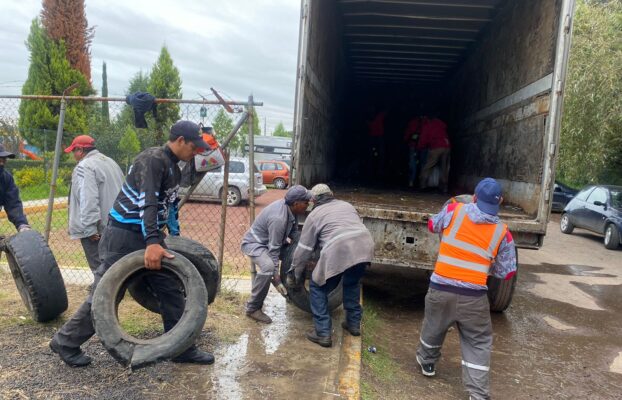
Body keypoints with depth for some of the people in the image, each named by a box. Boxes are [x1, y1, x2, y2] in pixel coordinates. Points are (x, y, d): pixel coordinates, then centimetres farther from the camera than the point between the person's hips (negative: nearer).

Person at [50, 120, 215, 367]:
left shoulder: (173, 168, 13)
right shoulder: (153, 159, -17)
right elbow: (147, 201, -30)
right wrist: (152, 242, -39)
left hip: (148, 238, 9)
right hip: (124, 236, -9)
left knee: (171, 291, 6)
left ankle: (182, 349, 14)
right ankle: (66, 343, 21)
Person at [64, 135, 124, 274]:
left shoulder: (84, 166, -12)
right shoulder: (110, 162, 14)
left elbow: (88, 199, -21)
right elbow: (121, 191, 19)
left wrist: (90, 228, -21)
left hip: (96, 230, -9)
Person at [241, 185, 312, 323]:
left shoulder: (290, 209, -9)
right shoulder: (279, 218, -34)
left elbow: (294, 232, 1)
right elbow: (273, 249, -31)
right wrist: (276, 277, -28)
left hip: (269, 240, 10)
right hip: (254, 242, -10)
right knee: (268, 267, -35)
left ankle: (291, 291, 27)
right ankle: (252, 308, -19)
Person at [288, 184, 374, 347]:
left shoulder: (314, 214, 17)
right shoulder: (347, 205, 31)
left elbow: (304, 249, 17)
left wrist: (297, 275, 27)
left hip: (338, 251, -5)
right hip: (364, 246, 6)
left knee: (317, 288, 15)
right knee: (352, 283, 31)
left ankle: (323, 333, 14)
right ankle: (354, 324, 38)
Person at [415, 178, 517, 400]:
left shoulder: (454, 210, -6)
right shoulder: (502, 233, -4)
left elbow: (433, 226, 14)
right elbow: (507, 273, 3)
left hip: (441, 288, 1)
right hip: (473, 296, -1)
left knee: (433, 327, 24)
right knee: (478, 343, 13)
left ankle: (426, 362, 47)